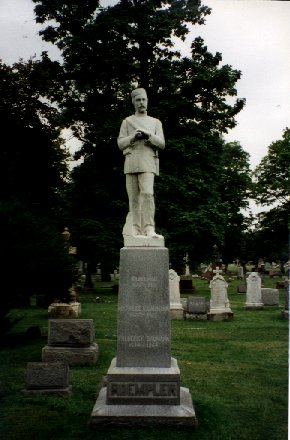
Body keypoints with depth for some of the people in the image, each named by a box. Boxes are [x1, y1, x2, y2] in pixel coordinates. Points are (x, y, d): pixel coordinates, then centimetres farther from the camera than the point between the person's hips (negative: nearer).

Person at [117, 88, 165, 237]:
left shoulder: (155, 122, 20)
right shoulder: (127, 121, 20)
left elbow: (161, 144, 9)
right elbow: (120, 143, 11)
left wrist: (148, 135, -8)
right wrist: (133, 137, -7)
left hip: (148, 160, -1)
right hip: (131, 161, 1)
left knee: (147, 193, -19)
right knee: (133, 196, -2)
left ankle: (149, 227, -19)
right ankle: (135, 228, 2)